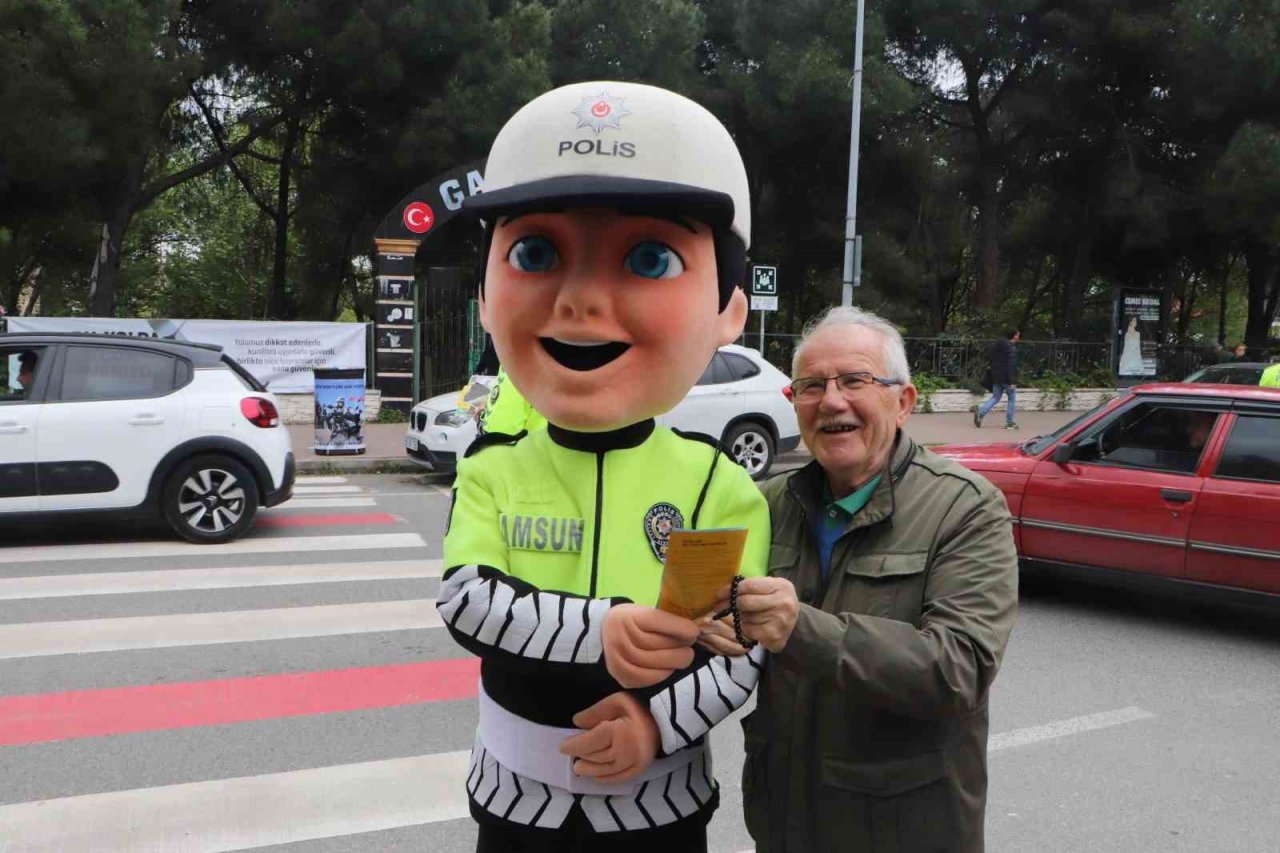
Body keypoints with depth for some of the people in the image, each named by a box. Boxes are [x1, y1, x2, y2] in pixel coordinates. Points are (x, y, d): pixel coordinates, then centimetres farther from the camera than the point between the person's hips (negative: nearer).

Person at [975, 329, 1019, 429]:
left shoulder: (998, 345, 10)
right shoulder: (1012, 348, -15)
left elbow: (993, 361, 17)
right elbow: (1011, 366, -21)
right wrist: (1013, 382, -21)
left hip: (996, 377, 7)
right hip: (1007, 379, -7)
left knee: (995, 398, 12)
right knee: (1012, 399, 7)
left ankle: (980, 413, -9)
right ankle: (1010, 423, 10)